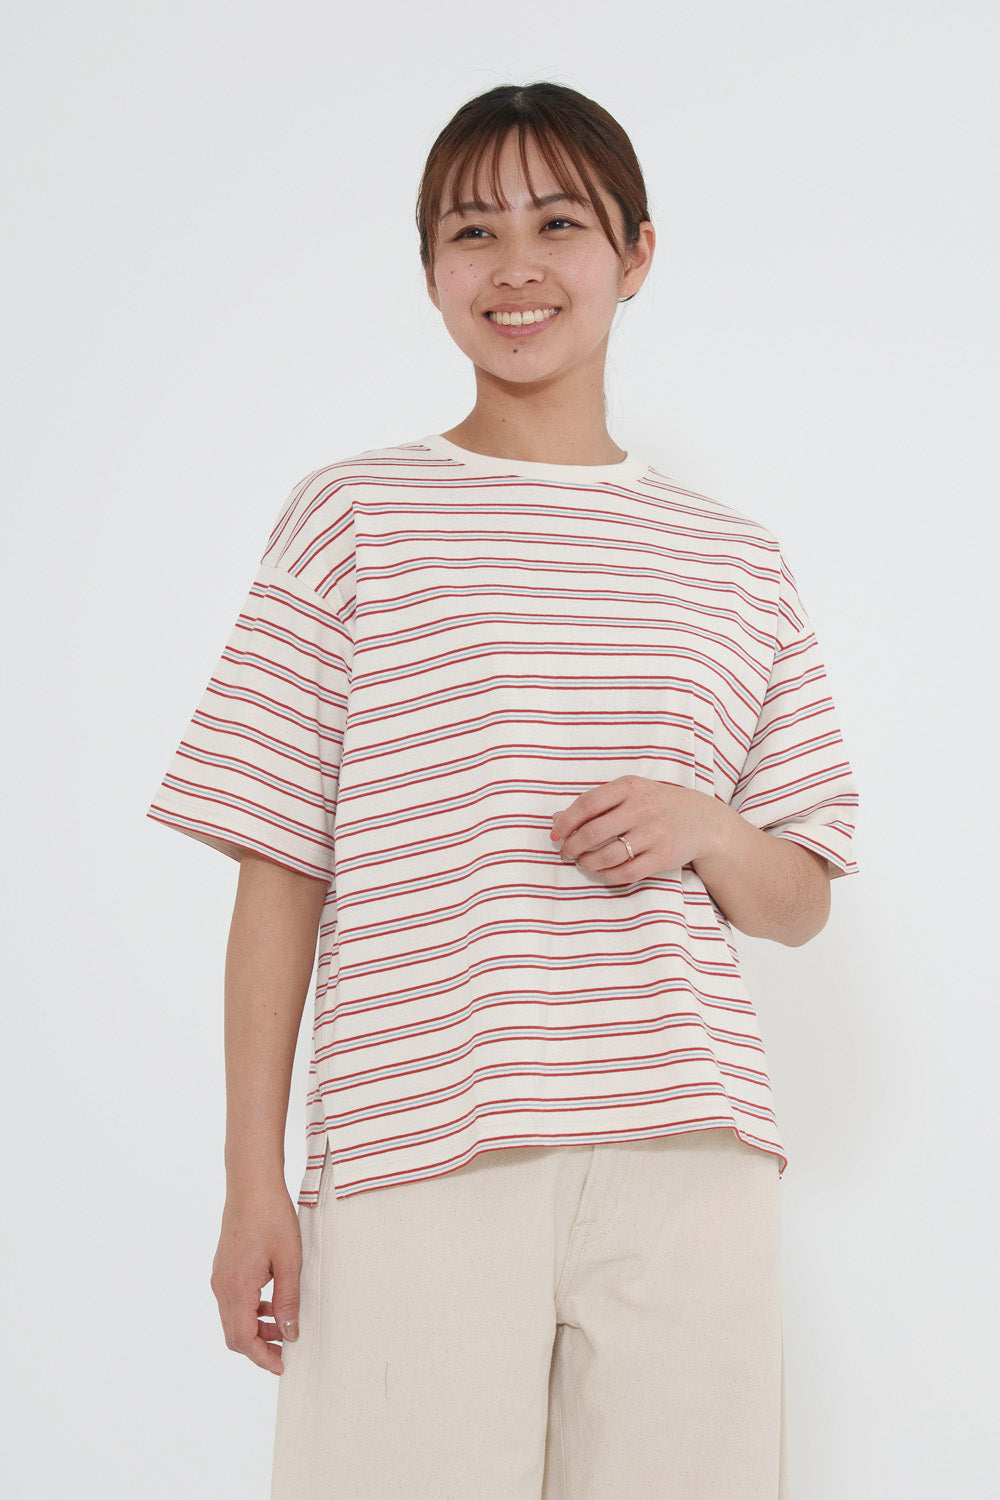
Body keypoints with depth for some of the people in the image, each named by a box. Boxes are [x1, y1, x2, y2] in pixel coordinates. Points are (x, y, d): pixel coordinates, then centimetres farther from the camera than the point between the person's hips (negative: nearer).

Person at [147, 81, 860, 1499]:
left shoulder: (735, 561, 14)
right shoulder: (353, 516, 6)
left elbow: (802, 902, 17)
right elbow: (280, 865, 3)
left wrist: (704, 829, -6)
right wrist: (252, 1179, -1)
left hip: (688, 1165, 3)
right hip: (415, 1163, -2)